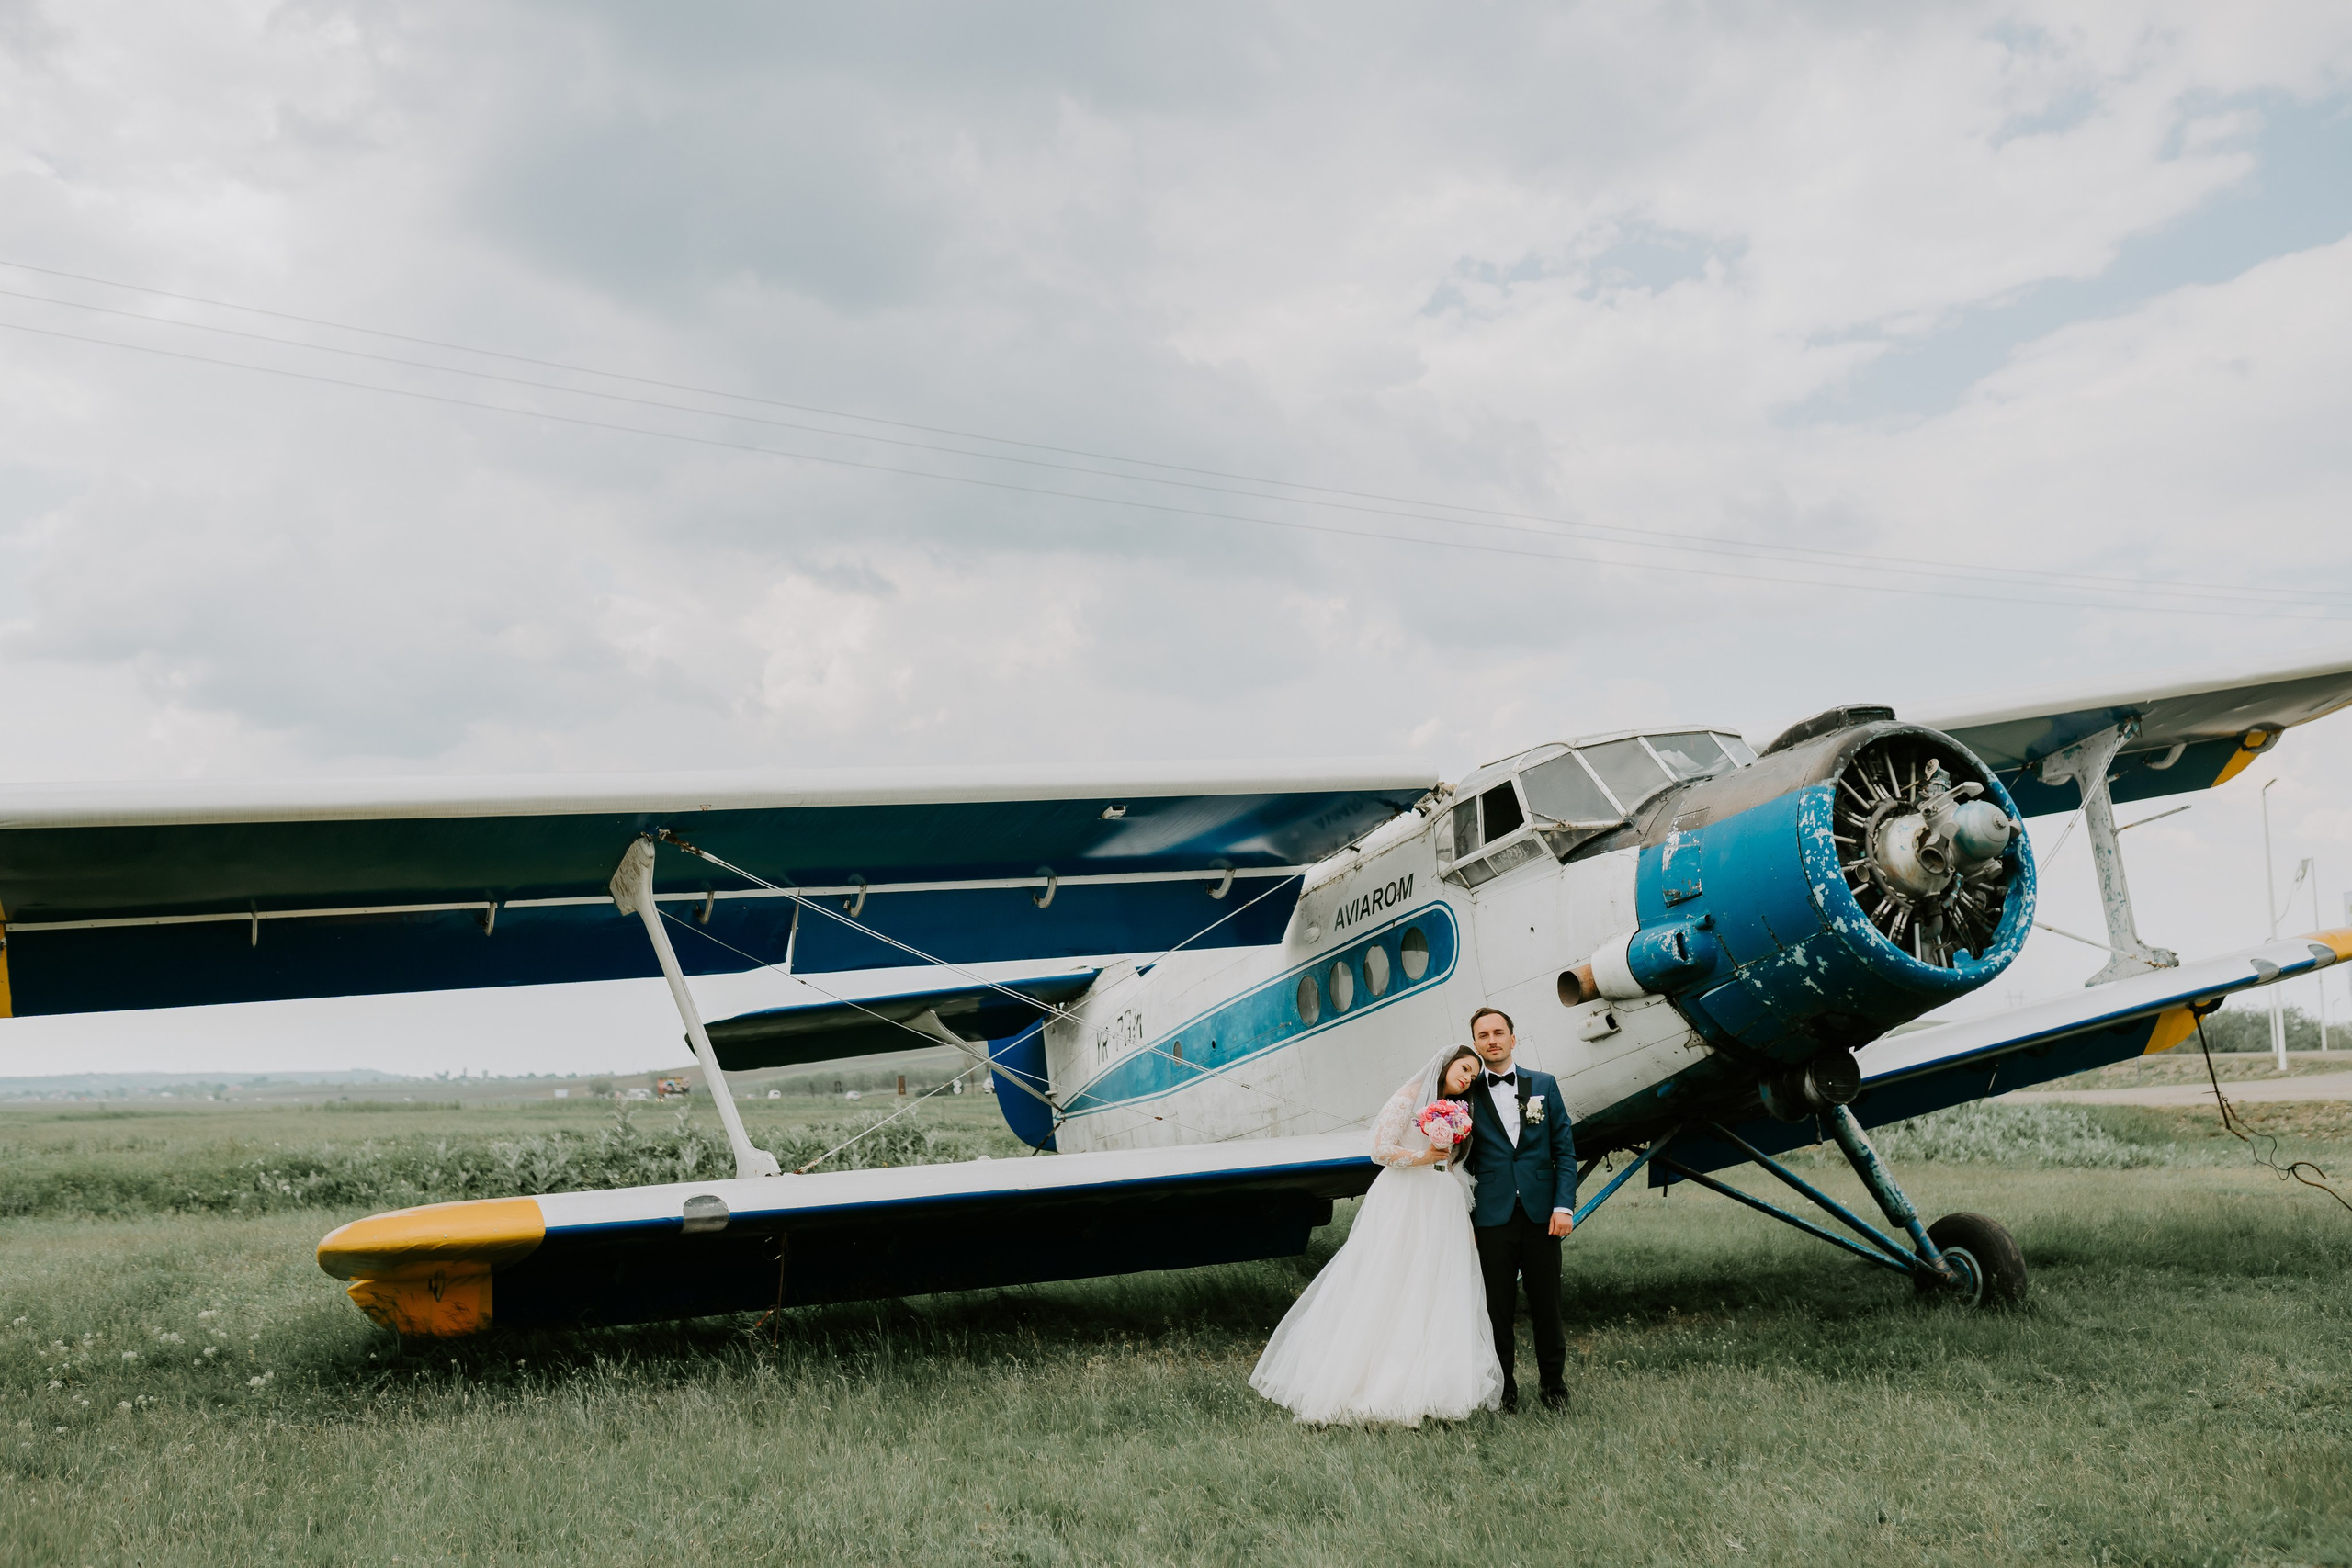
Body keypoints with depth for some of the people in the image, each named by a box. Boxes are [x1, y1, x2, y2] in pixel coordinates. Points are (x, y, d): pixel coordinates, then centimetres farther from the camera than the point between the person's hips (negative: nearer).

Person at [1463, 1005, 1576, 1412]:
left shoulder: (1544, 1085, 8)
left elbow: (1565, 1149, 6)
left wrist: (1564, 1204, -3)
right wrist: (1462, 1215, -1)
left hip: (1541, 1213, 1)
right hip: (1492, 1218, -1)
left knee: (1546, 1305, 7)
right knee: (1498, 1309, 4)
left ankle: (1554, 1385, 22)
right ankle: (1504, 1389, 16)